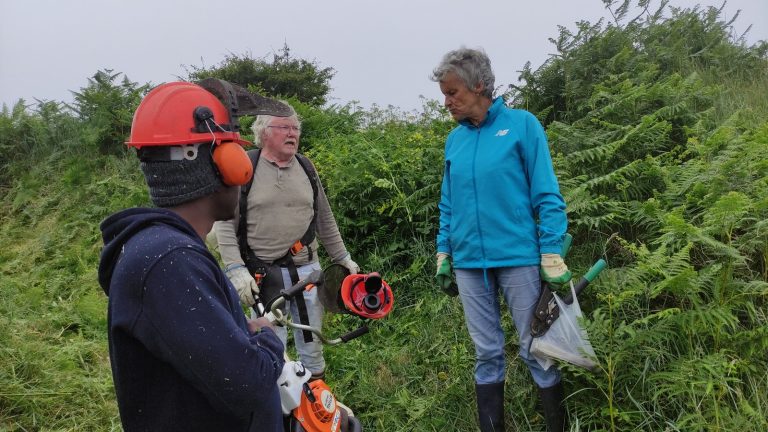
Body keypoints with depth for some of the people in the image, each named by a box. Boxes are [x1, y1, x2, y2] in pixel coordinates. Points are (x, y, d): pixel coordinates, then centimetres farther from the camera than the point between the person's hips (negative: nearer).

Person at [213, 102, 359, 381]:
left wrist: (343, 259, 18)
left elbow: (325, 221, 17)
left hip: (307, 270, 4)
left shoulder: (306, 167, 9)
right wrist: (236, 270, -15)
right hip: (264, 275, -4)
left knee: (311, 341, 13)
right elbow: (225, 223, -7)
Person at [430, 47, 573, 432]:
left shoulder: (522, 125, -4)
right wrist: (443, 255, 10)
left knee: (536, 351, 5)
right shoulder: (454, 139, 9)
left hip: (518, 257, -4)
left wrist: (552, 257, -11)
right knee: (486, 355, 12)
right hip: (468, 262, 4)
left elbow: (547, 196, -6)